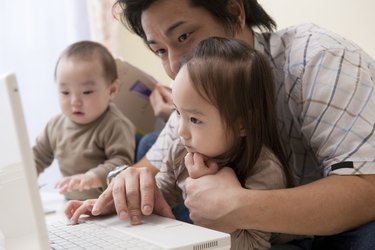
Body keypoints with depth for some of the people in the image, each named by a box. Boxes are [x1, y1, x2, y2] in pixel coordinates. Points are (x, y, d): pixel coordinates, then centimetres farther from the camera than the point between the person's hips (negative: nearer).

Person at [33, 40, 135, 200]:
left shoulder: (115, 126, -13)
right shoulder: (56, 125, 10)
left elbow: (122, 161, -21)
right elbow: (39, 156, 24)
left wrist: (93, 177, -35)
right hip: (70, 203, 6)